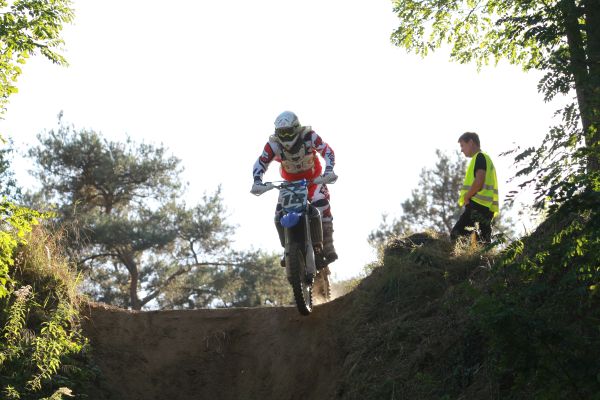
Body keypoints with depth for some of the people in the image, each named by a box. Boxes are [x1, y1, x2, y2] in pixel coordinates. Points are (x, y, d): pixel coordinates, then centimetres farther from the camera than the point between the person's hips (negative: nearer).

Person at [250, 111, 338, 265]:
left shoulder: (308, 136, -22)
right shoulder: (274, 144, -19)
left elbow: (327, 151, -21)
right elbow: (261, 162, -17)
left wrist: (329, 171, -38)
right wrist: (257, 181, -34)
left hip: (313, 178, -2)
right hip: (290, 182, 3)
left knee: (322, 205, -30)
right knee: (280, 215, -16)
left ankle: (328, 247, -23)